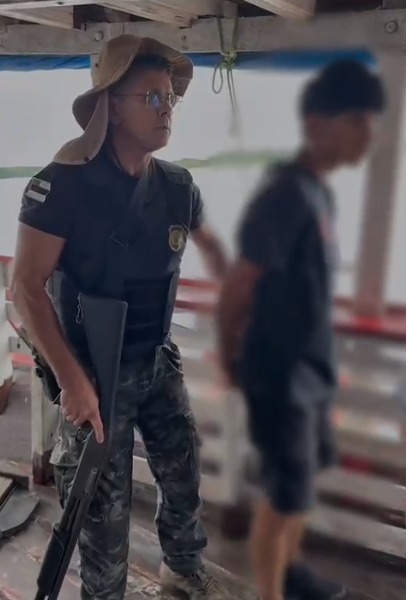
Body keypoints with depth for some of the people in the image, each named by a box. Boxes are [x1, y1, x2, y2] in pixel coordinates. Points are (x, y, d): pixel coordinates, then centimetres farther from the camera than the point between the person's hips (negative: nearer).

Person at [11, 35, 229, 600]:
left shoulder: (177, 185, -3)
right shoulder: (64, 183, -19)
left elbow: (209, 243, 17)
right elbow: (26, 287, -20)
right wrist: (73, 379, -25)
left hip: (160, 362, 6)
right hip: (94, 371, -5)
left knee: (185, 474, 18)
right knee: (105, 505, 8)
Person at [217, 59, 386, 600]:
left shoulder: (318, 190, 6)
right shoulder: (287, 194, -24)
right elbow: (236, 289, -21)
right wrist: (231, 360, -7)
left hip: (312, 368, 9)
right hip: (281, 375, -9)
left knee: (306, 478, 24)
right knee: (286, 497, 6)